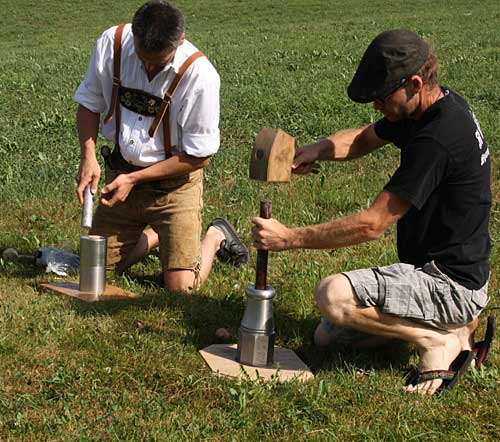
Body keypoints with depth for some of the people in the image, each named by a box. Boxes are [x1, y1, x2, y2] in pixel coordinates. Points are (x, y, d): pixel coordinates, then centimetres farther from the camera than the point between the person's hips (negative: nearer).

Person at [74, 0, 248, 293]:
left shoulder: (200, 75, -25)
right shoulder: (112, 44, -13)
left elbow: (199, 156, -17)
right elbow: (89, 104, 4)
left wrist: (134, 179, -17)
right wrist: (88, 156, -13)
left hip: (175, 183, -4)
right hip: (121, 170, 4)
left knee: (181, 287, -11)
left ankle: (216, 235, 21)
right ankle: (153, 234, 35)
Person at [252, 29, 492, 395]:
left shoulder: (439, 139, -28)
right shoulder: (439, 105, 2)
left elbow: (373, 224, -26)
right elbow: (364, 139, 14)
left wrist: (289, 237, -20)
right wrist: (319, 150, -8)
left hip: (452, 285, -10)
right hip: (435, 269, 10)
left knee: (333, 295, -27)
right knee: (328, 336, 15)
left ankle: (440, 341, -9)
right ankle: (458, 323, 15)